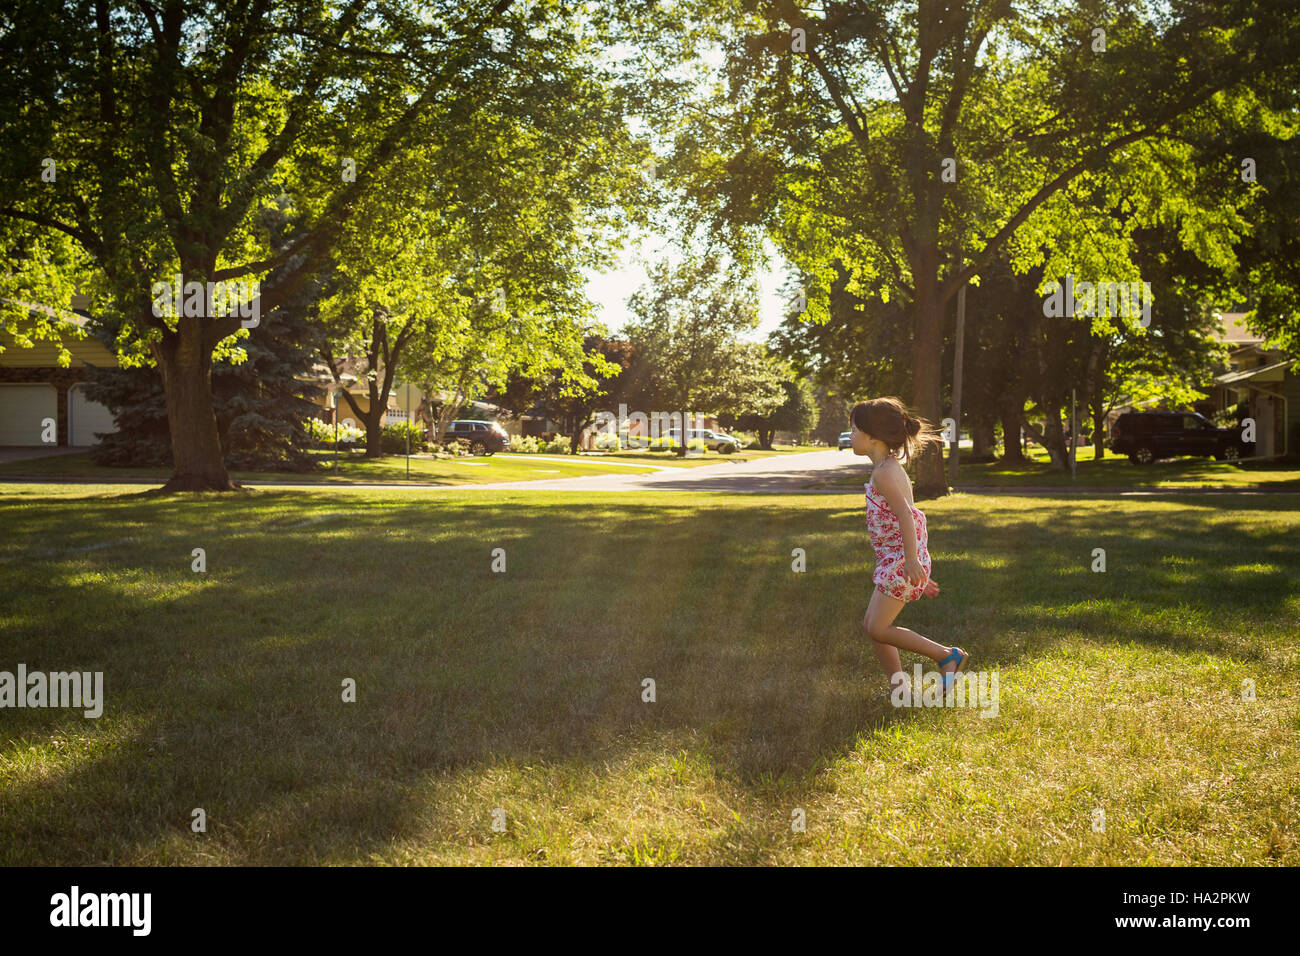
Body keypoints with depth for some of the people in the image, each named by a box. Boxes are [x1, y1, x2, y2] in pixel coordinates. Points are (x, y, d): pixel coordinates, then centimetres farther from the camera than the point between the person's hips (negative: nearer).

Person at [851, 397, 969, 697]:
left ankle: (948, 656, -2)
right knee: (871, 624, 12)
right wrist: (920, 571, 24)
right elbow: (912, 519, 21)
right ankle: (899, 686, 15)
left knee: (878, 629, -7)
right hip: (896, 559, 10)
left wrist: (911, 560, -33)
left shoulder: (883, 472, -14)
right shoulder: (892, 468, 18)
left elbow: (905, 515, -26)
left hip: (901, 560, -10)